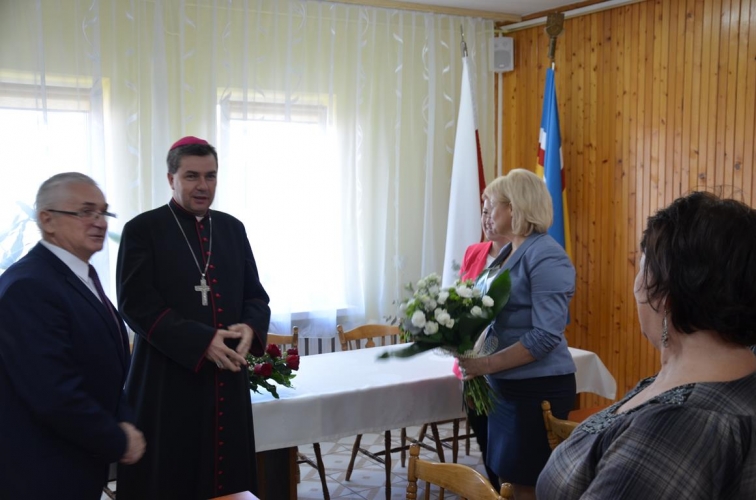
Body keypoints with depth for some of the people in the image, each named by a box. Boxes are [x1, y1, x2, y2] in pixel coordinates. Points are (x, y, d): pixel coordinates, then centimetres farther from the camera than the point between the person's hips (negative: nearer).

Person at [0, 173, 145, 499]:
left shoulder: (81, 275, 9)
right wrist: (119, 443, -15)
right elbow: (55, 395, -28)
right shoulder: (28, 287, -23)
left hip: (78, 464, 9)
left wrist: (123, 423, -3)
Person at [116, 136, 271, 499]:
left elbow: (255, 294, 12)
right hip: (167, 380, -4)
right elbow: (136, 303, -11)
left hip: (228, 378, 5)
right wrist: (201, 341, -19)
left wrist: (251, 327, -11)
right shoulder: (142, 230, -3)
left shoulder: (232, 229, 12)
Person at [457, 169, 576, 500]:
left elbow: (546, 336, -23)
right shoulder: (508, 252, 11)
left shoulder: (546, 257, -16)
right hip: (505, 385, 9)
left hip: (538, 388, -9)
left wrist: (487, 365, -23)